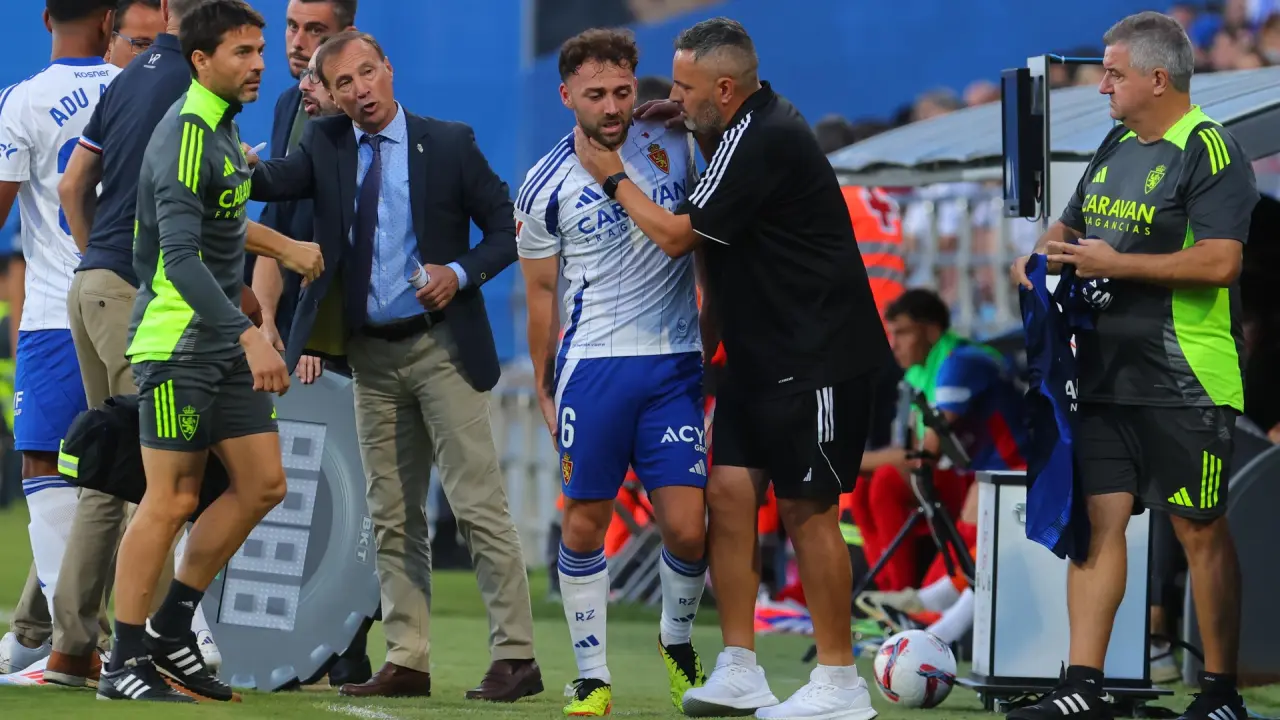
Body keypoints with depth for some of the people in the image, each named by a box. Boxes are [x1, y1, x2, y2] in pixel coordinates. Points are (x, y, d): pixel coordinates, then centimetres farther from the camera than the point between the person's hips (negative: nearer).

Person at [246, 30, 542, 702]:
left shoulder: (448, 143, -3)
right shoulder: (325, 145, 5)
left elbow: (505, 229, 1)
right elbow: (276, 181, -14)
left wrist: (460, 273, -16)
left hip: (441, 346, -4)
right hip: (371, 352, 4)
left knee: (479, 505, -7)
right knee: (393, 515, 7)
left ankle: (515, 657, -6)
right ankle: (407, 661, 11)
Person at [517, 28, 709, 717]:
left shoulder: (674, 143, 3)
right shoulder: (545, 186, -1)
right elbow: (542, 291, 8)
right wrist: (544, 387, 8)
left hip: (675, 363, 1)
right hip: (592, 366, -1)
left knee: (686, 528, -5)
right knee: (584, 525, -1)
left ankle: (677, 640, 23)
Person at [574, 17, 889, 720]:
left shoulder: (763, 141, -20)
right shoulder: (739, 132, 11)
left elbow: (675, 236, -14)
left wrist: (613, 176, -3)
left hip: (816, 357, -10)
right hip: (760, 357, 10)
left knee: (807, 507, -6)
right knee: (728, 491, 4)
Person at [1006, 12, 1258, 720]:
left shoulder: (1209, 151, -11)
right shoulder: (1115, 147, 15)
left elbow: (1220, 262, -21)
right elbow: (1071, 224, 29)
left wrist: (1113, 263, -18)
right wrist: (1041, 257, 6)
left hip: (1184, 385, -8)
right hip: (1105, 372, 8)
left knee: (1200, 531, -1)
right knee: (1095, 519, 2)